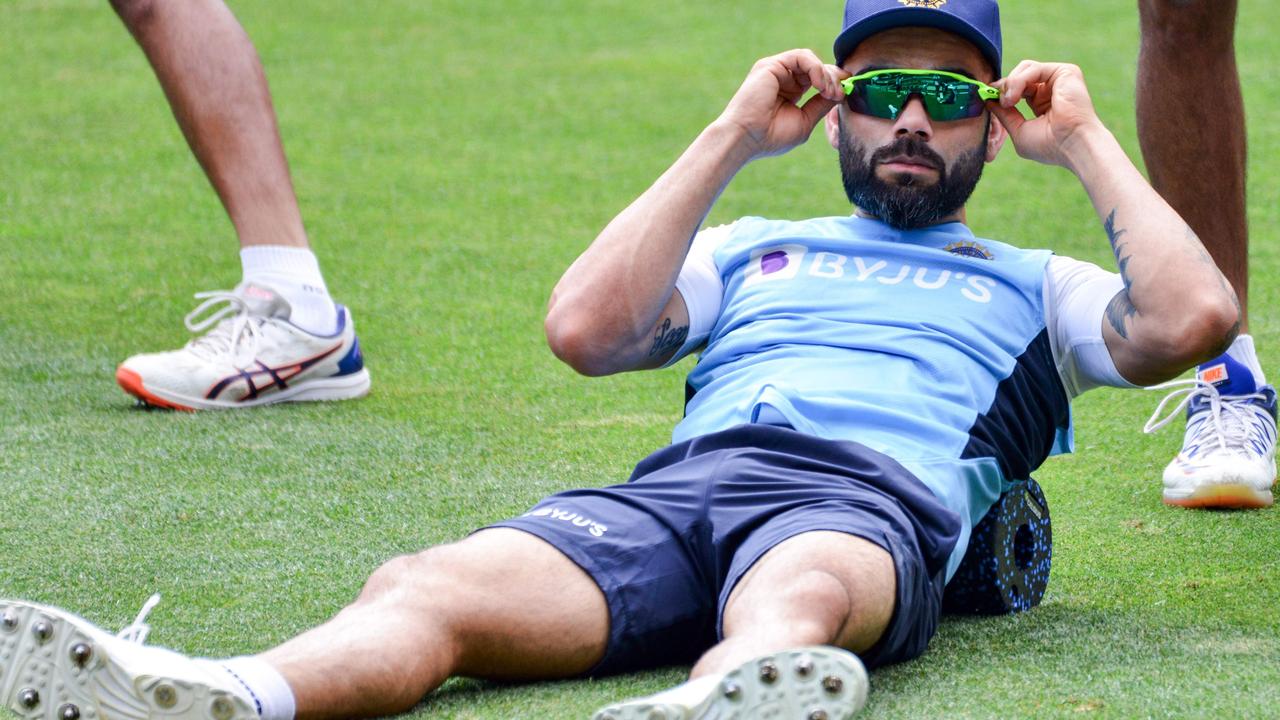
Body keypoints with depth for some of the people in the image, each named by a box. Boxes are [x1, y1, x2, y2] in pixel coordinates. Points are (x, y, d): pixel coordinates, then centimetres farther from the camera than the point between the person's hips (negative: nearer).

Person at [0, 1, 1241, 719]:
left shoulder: (1032, 291, 32)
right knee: (423, 588, -31)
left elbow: (1192, 317, 12)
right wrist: (732, 137, 24)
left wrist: (1084, 145, 23)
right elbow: (585, 328, 20)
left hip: (873, 499, -2)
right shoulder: (752, 252, 38)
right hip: (678, 481, 3)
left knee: (800, 591, -44)